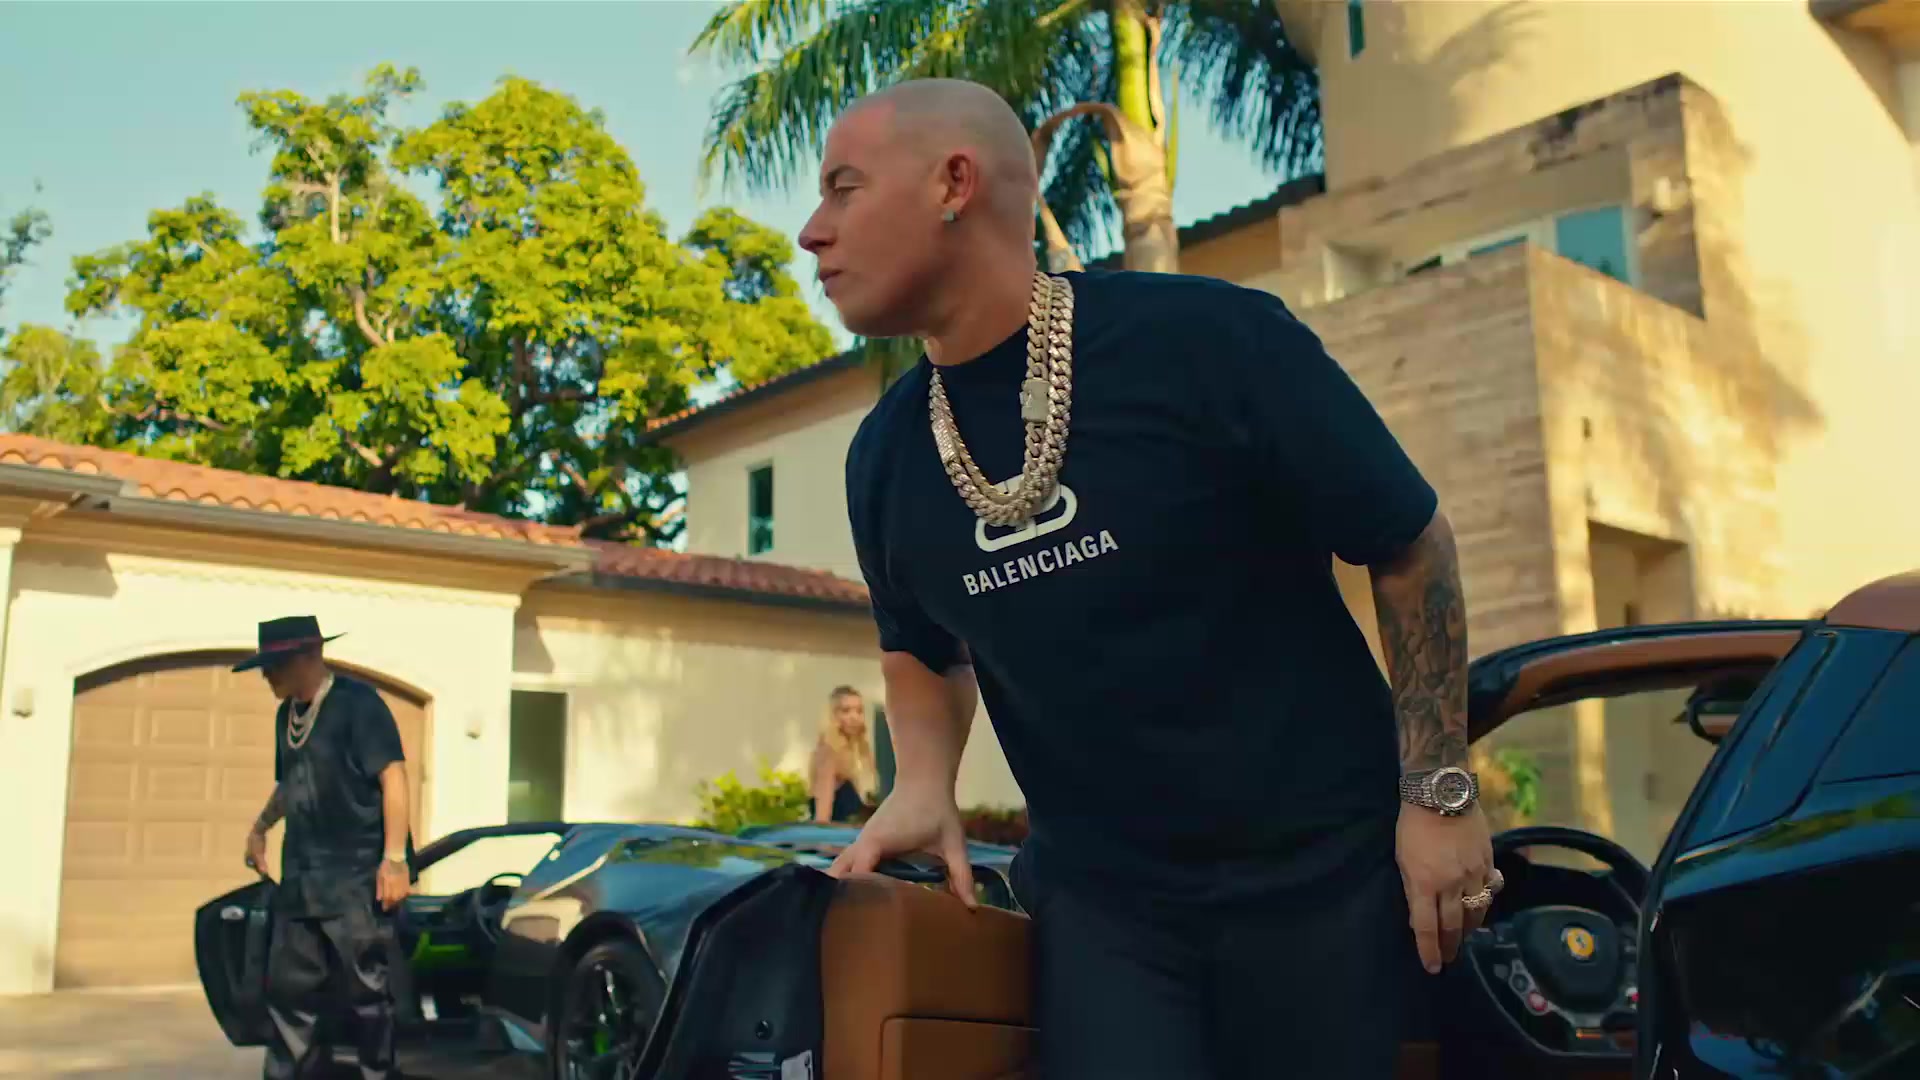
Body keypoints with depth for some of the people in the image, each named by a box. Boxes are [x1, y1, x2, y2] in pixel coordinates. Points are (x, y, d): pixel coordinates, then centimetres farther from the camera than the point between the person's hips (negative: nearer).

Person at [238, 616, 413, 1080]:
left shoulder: (357, 702, -8)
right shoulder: (287, 714, 14)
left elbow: (392, 776, -15)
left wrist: (395, 858, -21)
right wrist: (260, 828, 17)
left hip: (357, 877, -8)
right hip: (301, 878, 8)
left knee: (366, 990, -2)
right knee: (289, 990, 11)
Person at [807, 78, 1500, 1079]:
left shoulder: (1208, 340, -17)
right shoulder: (883, 458, -1)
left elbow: (1408, 542, -7)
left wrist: (1440, 793, -8)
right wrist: (921, 785, -2)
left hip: (1322, 866, -2)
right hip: (1096, 891, 3)